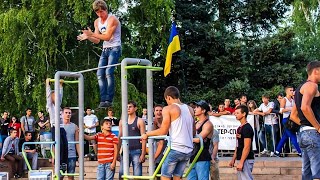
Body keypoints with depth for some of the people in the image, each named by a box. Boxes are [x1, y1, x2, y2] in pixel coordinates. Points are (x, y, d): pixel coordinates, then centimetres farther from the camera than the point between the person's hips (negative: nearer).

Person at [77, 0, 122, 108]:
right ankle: (103, 99, -4)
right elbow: (97, 41, 12)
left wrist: (92, 34, -23)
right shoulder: (97, 22, 12)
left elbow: (107, 37, -19)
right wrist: (88, 37, -8)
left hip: (114, 48, -8)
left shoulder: (112, 19, -10)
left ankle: (109, 100, -19)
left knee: (109, 73, -20)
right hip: (105, 50, 8)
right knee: (100, 74, -4)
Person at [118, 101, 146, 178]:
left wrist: (143, 154, -10)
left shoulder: (140, 121, 0)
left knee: (137, 175, -2)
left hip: (136, 151, -4)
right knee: (121, 173, 2)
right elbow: (120, 137, 14)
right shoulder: (122, 121, 11)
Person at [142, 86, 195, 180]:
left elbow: (163, 131, -8)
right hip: (188, 150, 6)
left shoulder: (168, 109, -5)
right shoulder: (190, 109, 12)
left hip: (175, 148, -6)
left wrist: (147, 134, 5)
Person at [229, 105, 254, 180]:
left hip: (246, 160, -10)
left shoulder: (247, 128, -15)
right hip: (241, 159, 10)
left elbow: (247, 147, -20)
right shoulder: (240, 128, 14)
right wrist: (233, 159, 18)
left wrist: (241, 162, -22)